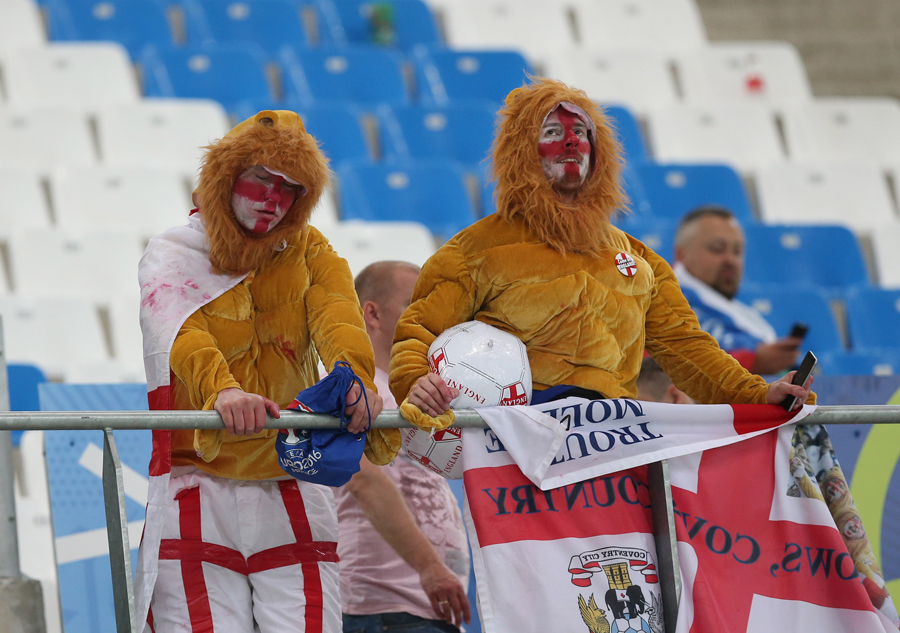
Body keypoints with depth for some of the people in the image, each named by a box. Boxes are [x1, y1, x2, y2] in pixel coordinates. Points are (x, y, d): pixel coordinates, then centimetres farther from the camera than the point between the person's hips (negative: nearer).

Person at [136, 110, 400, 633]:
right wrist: (222, 390, -41)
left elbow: (337, 319, -10)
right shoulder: (173, 256, 2)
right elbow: (181, 335, -19)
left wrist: (355, 376, -33)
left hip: (293, 490, 2)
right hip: (199, 484, -2)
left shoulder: (310, 253, 11)